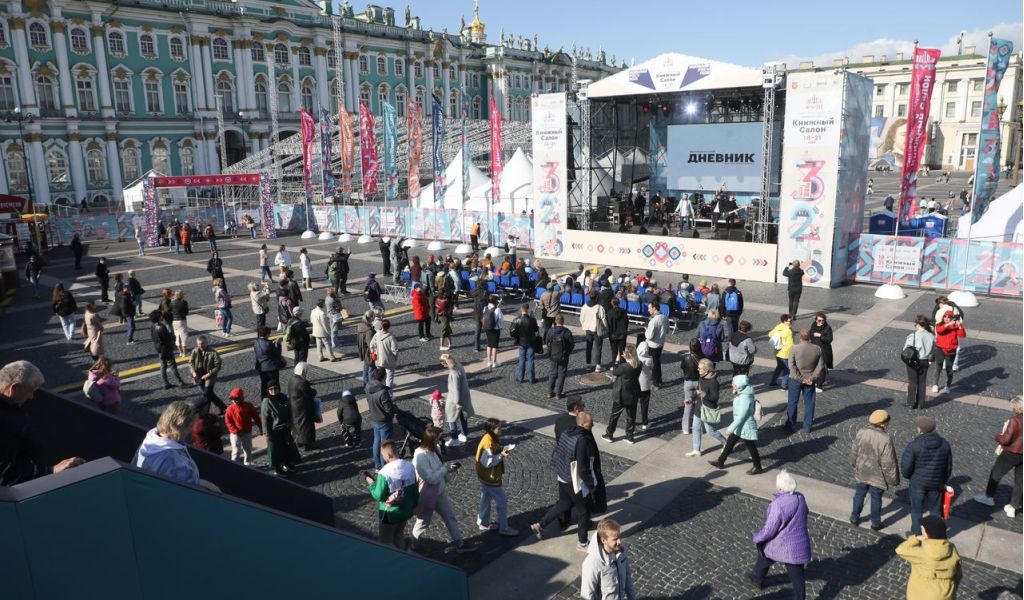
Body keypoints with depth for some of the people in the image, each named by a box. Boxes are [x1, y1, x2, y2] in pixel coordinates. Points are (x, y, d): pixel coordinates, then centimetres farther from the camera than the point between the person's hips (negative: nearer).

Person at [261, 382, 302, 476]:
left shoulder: (283, 398, -5)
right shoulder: (266, 403, -19)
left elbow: (289, 412, 7)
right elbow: (264, 419, -16)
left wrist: (290, 425, 11)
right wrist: (267, 433, -15)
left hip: (285, 429, 5)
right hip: (274, 431, -5)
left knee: (288, 447, 20)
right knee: (276, 450, 9)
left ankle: (287, 464, 42)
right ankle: (277, 469, 27)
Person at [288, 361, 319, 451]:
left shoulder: (291, 379, -1)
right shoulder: (302, 382, -30)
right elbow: (310, 394, -23)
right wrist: (313, 390, -4)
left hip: (294, 407, 9)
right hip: (303, 408, -9)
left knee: (296, 422, 23)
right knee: (306, 424, 6)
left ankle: (299, 440, 39)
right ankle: (307, 444, 17)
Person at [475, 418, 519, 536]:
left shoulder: (491, 438, 0)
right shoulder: (488, 443, -29)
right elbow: (487, 462, -29)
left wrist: (503, 450, -2)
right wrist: (501, 455, -26)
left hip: (486, 476, 10)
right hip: (491, 477, -10)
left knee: (486, 499, 22)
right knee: (502, 501, 3)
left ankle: (483, 523, 37)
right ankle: (504, 528, 15)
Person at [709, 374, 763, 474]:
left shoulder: (745, 398, -31)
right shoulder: (741, 393, -3)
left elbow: (741, 416, -28)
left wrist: (731, 428, -22)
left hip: (745, 428, -9)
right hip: (740, 426, 9)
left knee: (751, 447, 10)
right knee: (729, 443, 19)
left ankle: (758, 468, 30)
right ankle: (720, 462, 33)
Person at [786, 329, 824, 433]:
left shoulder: (795, 348, -15)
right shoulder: (817, 349, -6)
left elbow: (791, 365, -16)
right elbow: (821, 366, -4)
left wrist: (800, 378, -12)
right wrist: (812, 378, -5)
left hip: (796, 379, -2)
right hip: (810, 380, 2)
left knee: (792, 403, 11)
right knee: (809, 403, 13)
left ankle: (791, 425, 18)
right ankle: (807, 427, 19)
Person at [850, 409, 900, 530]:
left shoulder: (861, 433, -12)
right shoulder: (885, 439, -27)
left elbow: (855, 453, 1)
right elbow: (888, 463, -21)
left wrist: (855, 466, 18)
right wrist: (892, 480, -7)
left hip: (861, 472, 4)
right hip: (877, 476, -4)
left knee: (859, 494, 21)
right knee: (876, 498, 15)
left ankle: (855, 518, 34)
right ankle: (875, 523, 31)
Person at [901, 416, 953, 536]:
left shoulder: (914, 445, -21)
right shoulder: (944, 444, -6)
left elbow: (906, 467, -17)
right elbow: (949, 466, 4)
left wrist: (907, 475, 5)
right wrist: (943, 481, 18)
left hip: (918, 482, -4)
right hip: (936, 483, 4)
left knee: (917, 509, 13)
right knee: (935, 509, 20)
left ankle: (916, 534, 26)